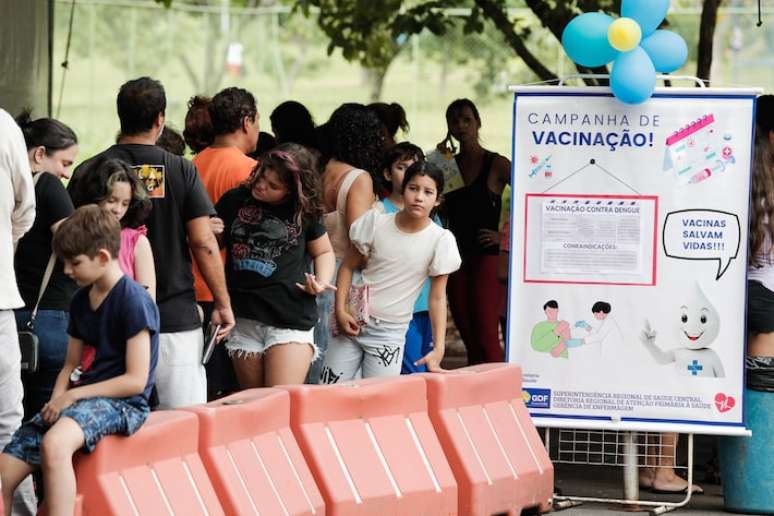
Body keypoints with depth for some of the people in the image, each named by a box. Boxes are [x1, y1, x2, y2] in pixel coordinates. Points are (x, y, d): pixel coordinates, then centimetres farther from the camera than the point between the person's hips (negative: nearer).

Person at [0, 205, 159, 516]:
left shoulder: (133, 301, -11)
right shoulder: (81, 300, 14)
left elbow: (136, 380, -14)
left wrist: (72, 396, -12)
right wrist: (56, 401, -1)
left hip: (122, 402, -8)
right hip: (79, 399, 8)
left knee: (55, 443, -39)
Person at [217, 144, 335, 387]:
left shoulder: (304, 212, 2)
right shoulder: (234, 201, 4)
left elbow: (324, 252, 17)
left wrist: (322, 282, -3)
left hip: (291, 321, -3)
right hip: (244, 320, 3)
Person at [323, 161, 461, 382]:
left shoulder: (441, 240, -9)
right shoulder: (375, 221, -5)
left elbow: (437, 298, -5)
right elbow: (348, 266, 4)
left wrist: (438, 350, -11)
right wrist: (340, 310, -7)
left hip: (390, 332, -1)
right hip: (352, 323, 2)